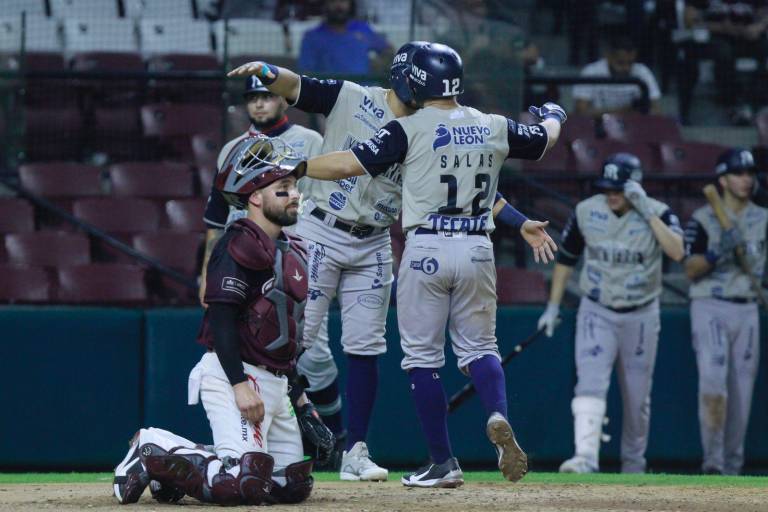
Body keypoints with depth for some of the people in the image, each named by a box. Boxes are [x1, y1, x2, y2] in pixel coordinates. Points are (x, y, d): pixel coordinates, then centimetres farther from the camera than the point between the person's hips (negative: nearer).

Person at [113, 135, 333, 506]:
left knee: (293, 486, 8)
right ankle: (153, 452, -2)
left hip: (275, 382, 10)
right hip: (234, 375, -10)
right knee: (246, 484, -22)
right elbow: (221, 319, -20)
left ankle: (178, 466, 17)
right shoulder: (239, 246, -12)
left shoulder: (293, 253, 18)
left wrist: (300, 398, 21)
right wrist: (241, 386, -27)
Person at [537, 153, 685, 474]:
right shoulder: (586, 212, -5)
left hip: (641, 316, 0)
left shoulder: (657, 213, -10)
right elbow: (566, 258, 7)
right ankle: (586, 457, -29)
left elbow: (677, 252, -29)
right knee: (590, 383, -18)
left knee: (637, 397, 9)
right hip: (597, 312, 0)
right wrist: (553, 306, 6)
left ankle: (633, 462, 27)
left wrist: (647, 212, -29)